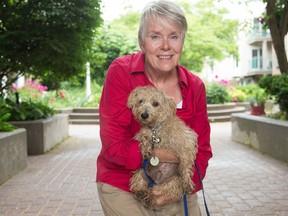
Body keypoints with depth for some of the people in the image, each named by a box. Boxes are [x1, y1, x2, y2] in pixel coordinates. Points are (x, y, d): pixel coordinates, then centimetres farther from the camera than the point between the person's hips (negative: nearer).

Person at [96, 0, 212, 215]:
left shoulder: (195, 86, -7)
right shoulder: (121, 72, -17)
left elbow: (202, 150, -3)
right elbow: (113, 146, -20)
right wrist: (177, 155, -23)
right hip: (124, 188, -3)